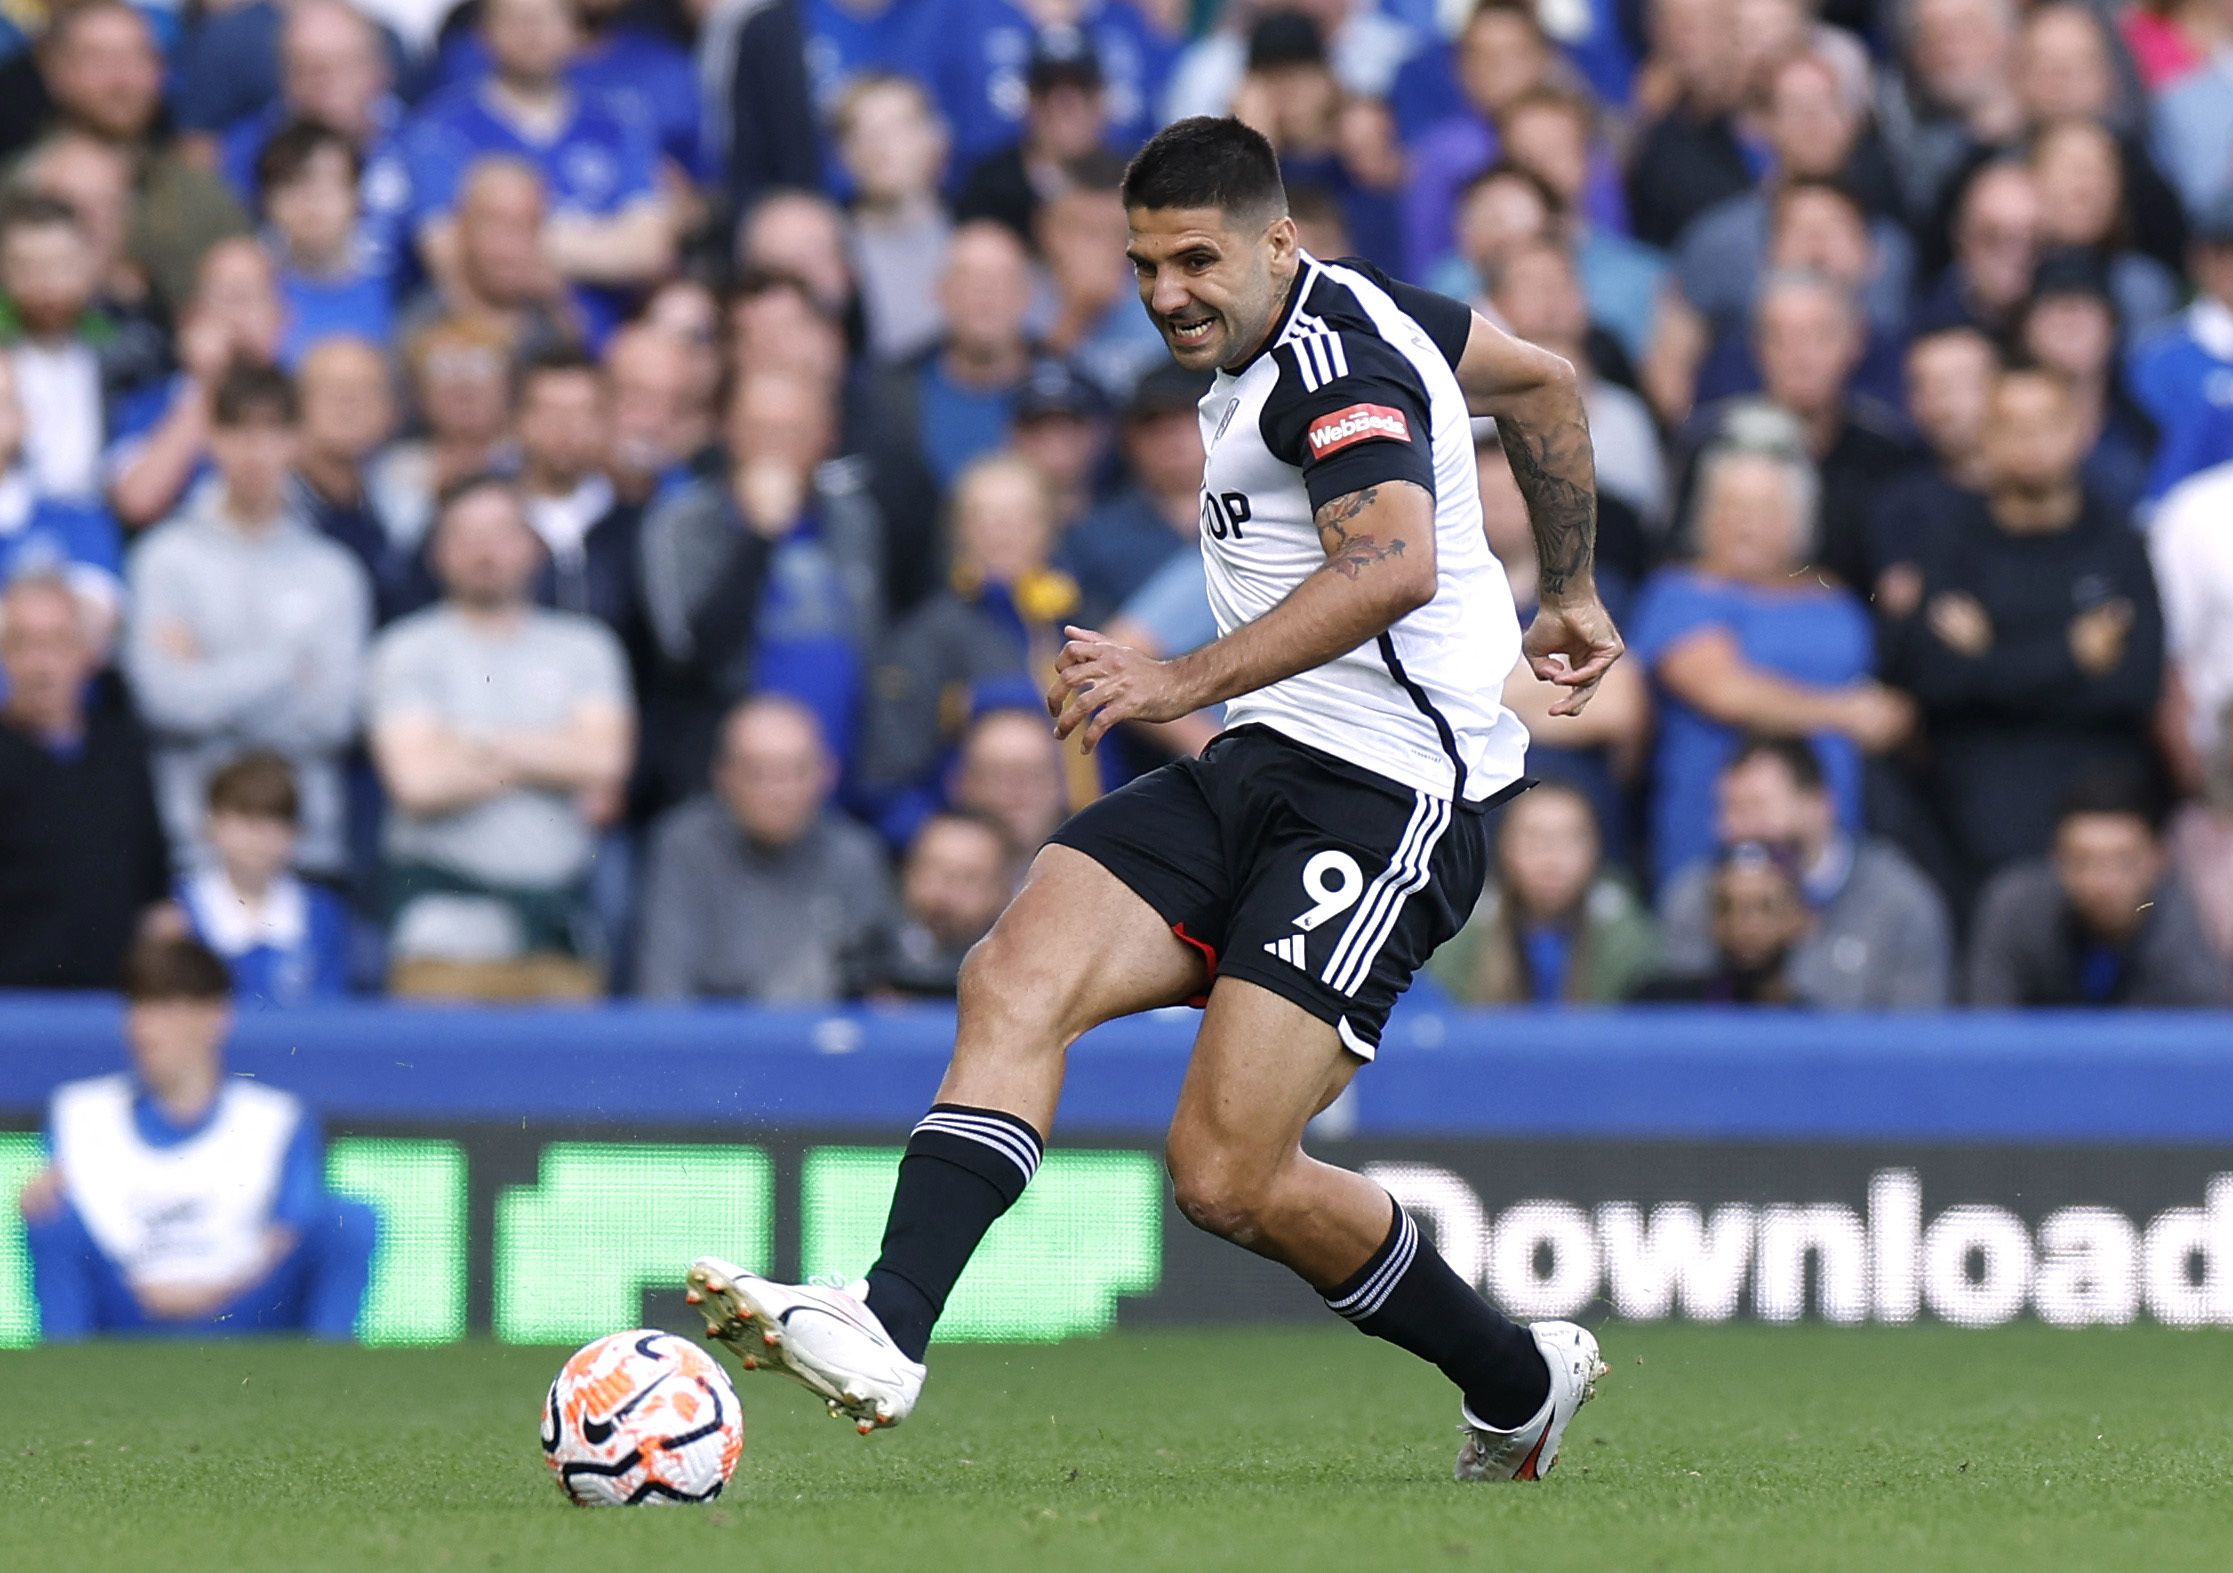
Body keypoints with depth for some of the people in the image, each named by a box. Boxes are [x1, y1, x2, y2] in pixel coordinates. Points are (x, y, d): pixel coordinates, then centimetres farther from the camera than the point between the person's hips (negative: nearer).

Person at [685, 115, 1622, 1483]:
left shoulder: (1336, 362, -15)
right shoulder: (1357, 317, 16)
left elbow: (1394, 564, -33)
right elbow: (1539, 381, 32)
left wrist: (1187, 682, -39)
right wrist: (1567, 590, 44)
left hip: (1386, 793, -10)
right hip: (1262, 766, 10)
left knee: (1227, 1177, -15)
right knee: (1019, 974, -14)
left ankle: (1521, 1386, 8)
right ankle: (889, 1331, -28)